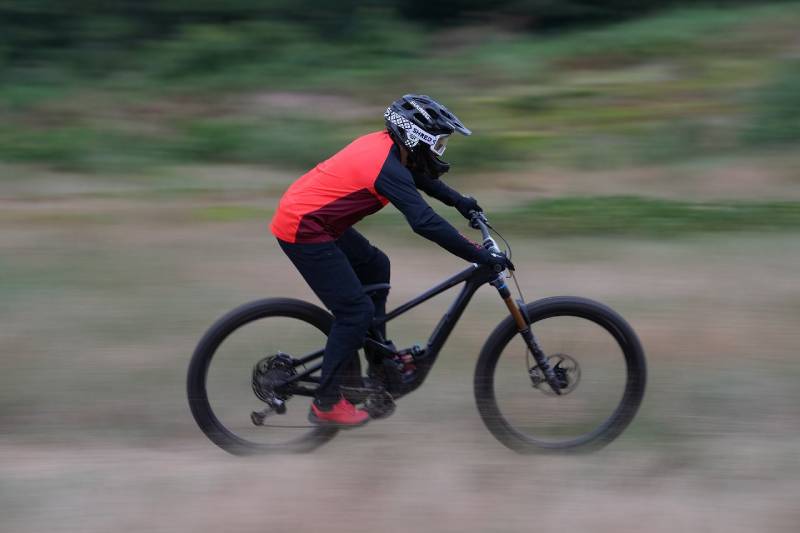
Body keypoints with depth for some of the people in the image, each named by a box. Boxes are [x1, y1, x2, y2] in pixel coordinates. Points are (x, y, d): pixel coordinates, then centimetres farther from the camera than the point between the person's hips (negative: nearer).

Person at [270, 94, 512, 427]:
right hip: (303, 231, -10)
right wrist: (481, 256, -27)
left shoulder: (384, 144, 4)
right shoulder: (389, 168, -24)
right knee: (356, 311, -6)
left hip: (303, 213, 10)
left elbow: (419, 175, 26)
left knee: (375, 266, 22)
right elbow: (426, 223, -30)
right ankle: (326, 403, 3)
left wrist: (459, 201, 28)